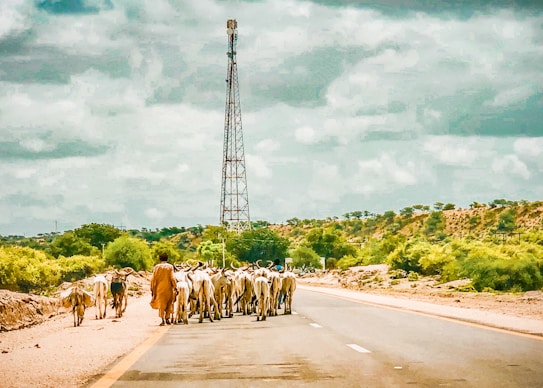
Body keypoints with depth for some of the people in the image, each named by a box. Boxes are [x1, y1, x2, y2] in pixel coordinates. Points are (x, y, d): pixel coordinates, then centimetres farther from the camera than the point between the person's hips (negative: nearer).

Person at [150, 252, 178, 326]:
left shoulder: (156, 267, 1)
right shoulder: (170, 267, -2)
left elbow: (153, 279, 1)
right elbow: (172, 278, -8)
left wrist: (152, 289, 7)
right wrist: (175, 287, -5)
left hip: (160, 288, 0)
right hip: (169, 288, 0)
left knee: (161, 304, 4)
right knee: (169, 304, 15)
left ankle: (163, 320, -6)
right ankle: (167, 318, 13)